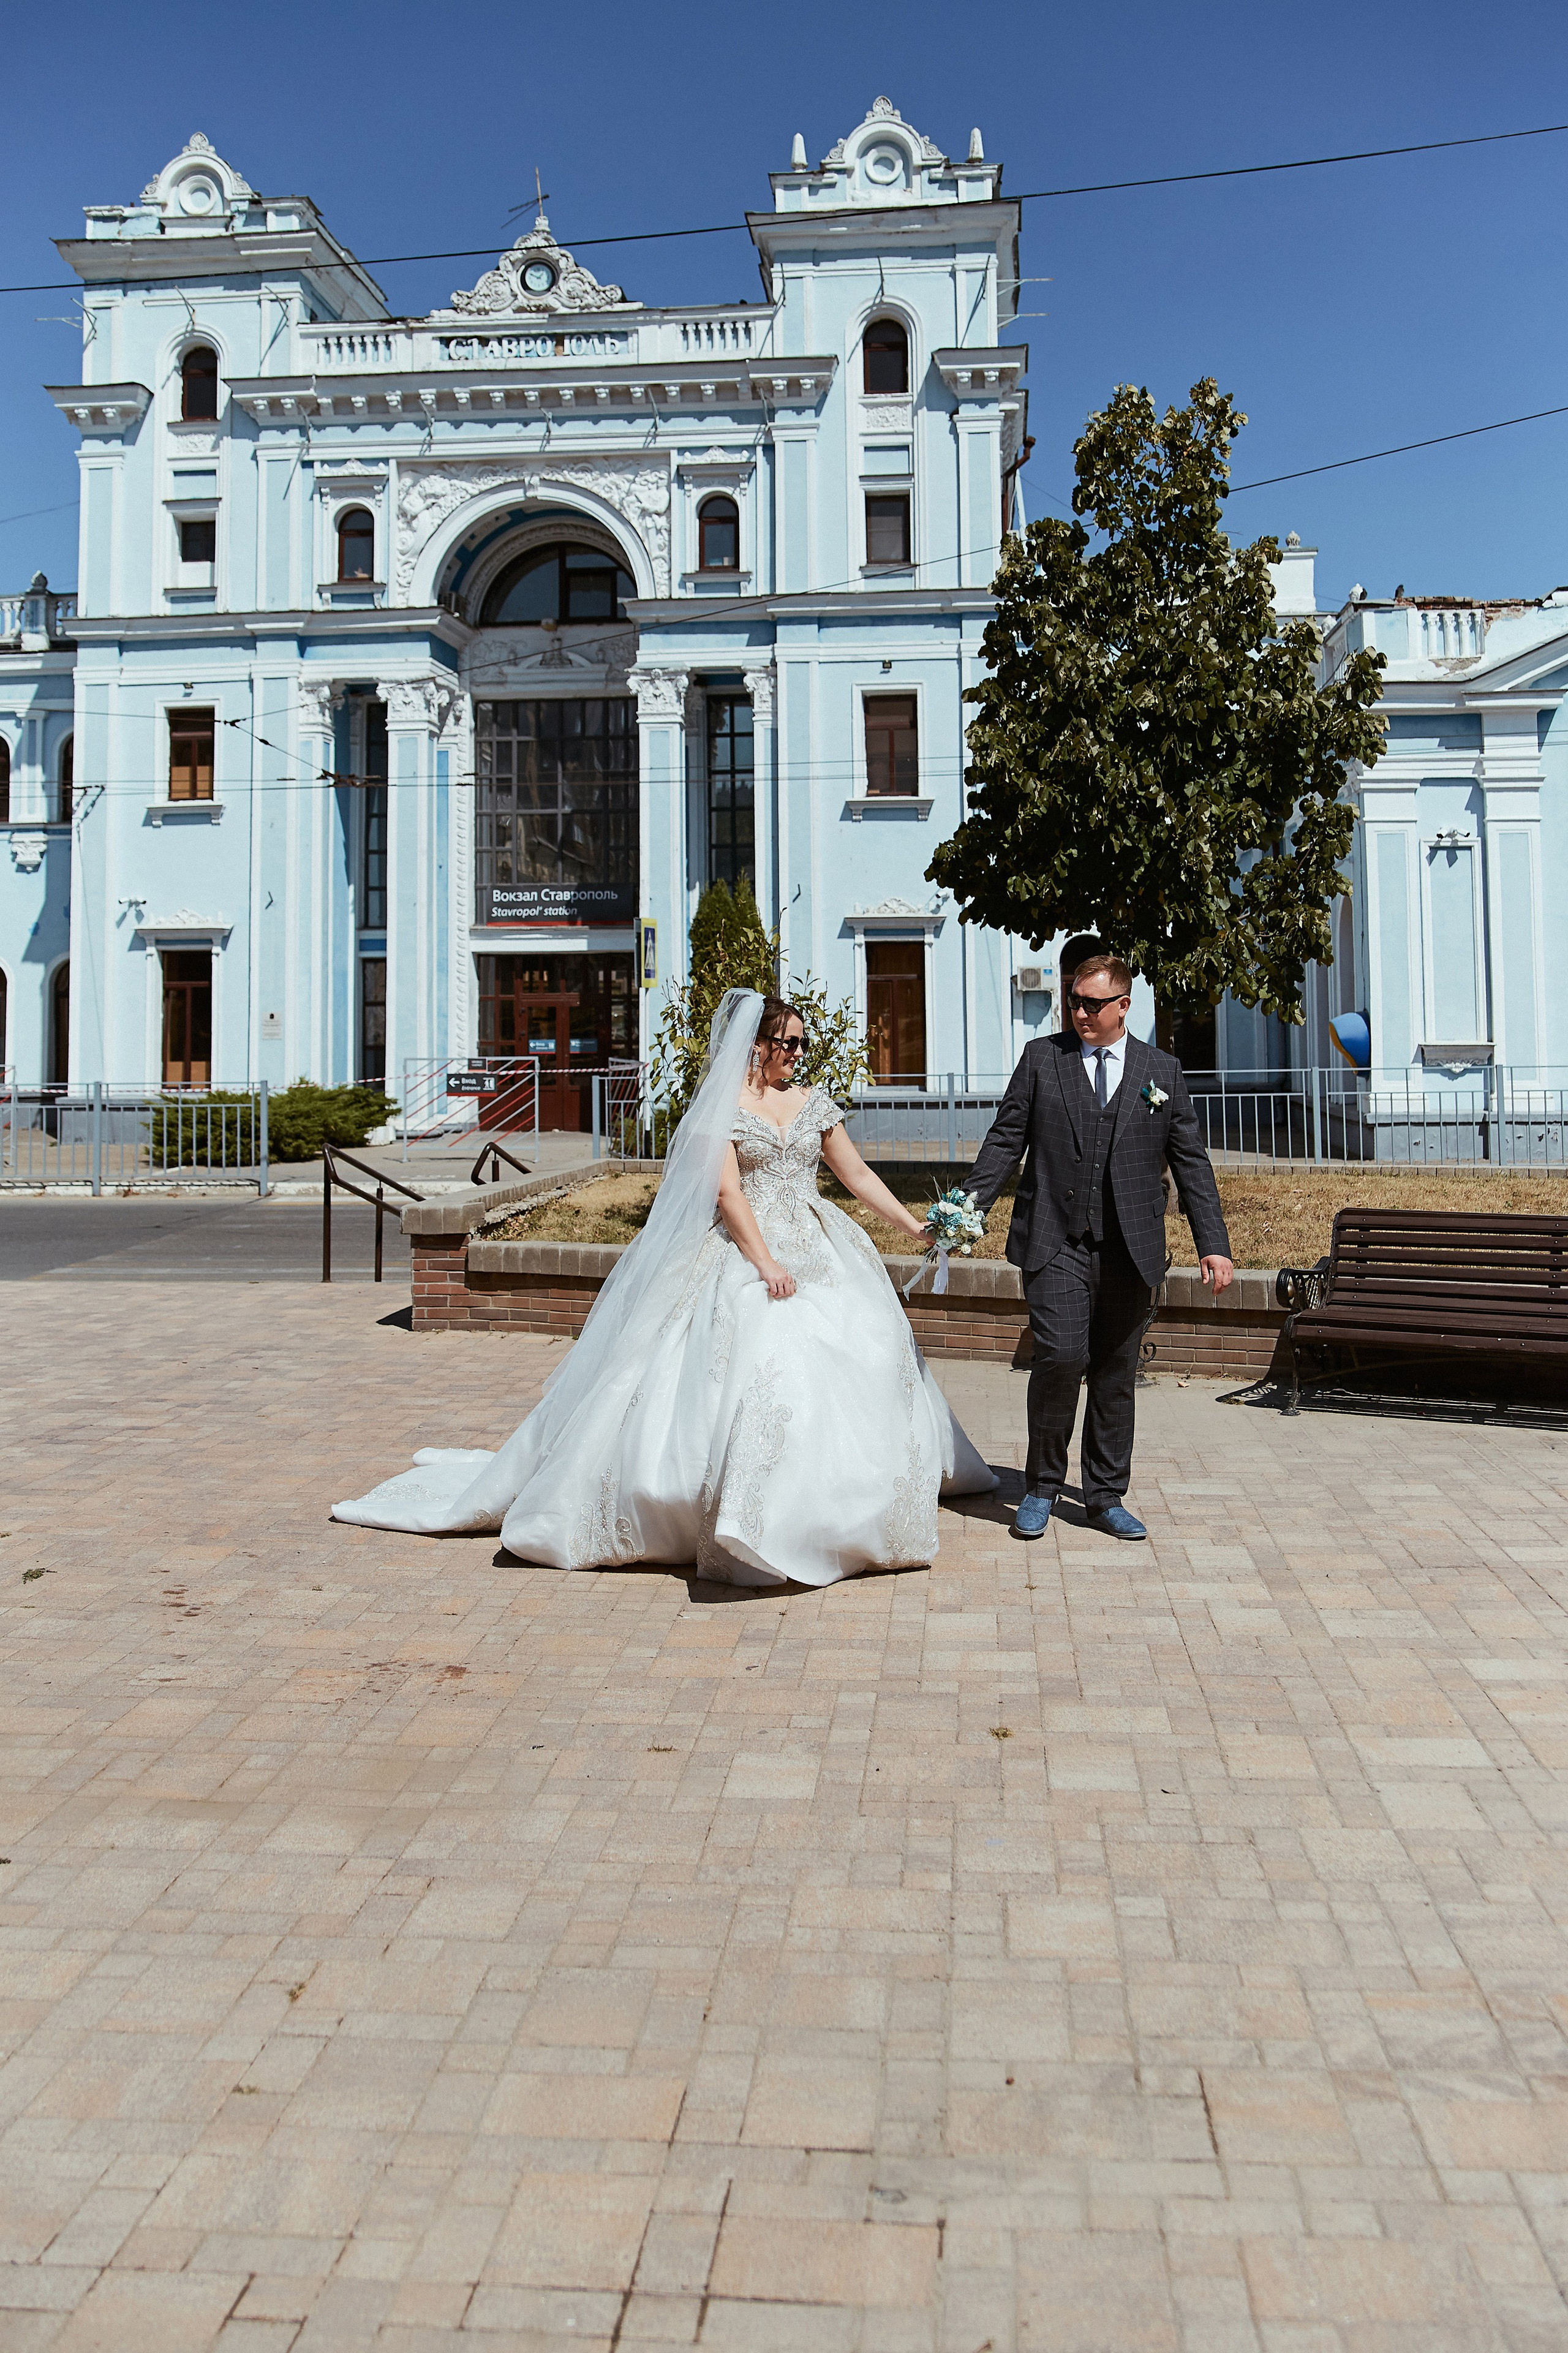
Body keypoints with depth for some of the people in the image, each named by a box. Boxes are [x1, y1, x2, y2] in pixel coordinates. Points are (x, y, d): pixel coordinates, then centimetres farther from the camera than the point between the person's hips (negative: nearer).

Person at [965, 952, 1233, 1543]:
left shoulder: (1163, 1071, 9)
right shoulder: (1041, 1057, 6)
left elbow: (1191, 1162, 8)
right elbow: (1005, 1140, 5)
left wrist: (1213, 1244, 2)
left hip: (1129, 1249, 2)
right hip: (1055, 1242, -2)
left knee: (1116, 1374, 9)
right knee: (1061, 1357, -14)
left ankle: (1106, 1497, 23)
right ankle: (1042, 1487, 7)